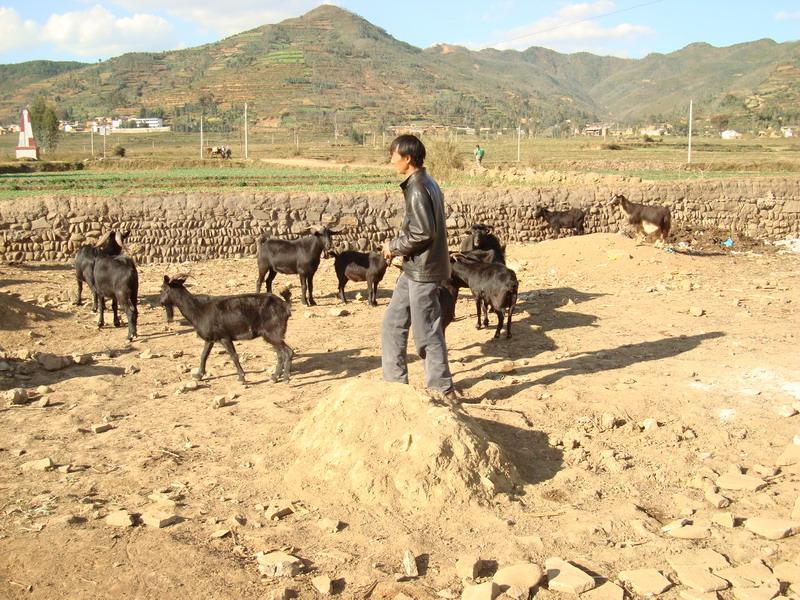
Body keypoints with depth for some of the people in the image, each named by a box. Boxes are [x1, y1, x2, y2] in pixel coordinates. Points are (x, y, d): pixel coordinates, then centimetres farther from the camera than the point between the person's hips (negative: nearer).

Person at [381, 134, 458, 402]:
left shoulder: (418, 189, -19)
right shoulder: (425, 183, 12)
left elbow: (423, 233, -23)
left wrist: (394, 247, -10)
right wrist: (396, 246, 9)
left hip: (423, 270, -10)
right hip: (414, 269, 10)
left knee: (426, 333, 0)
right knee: (392, 325, 15)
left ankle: (443, 390, 11)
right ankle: (395, 382, 23)